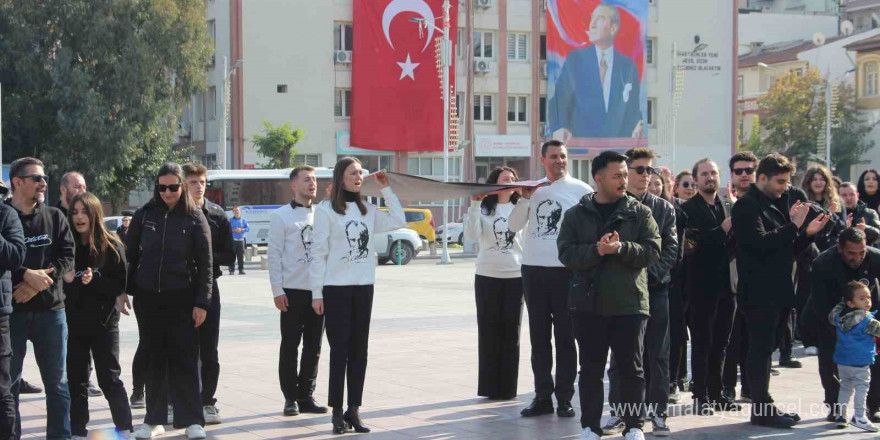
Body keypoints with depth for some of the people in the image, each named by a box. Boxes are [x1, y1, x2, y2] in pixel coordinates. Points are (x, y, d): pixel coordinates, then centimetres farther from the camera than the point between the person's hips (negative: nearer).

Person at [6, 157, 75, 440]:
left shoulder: (54, 217, 9)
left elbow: (67, 255, 1)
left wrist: (39, 280, -13)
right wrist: (26, 275, -20)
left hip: (50, 309, 3)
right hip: (10, 310, -2)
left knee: (57, 382, 6)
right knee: (9, 381, 3)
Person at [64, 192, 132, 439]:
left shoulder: (111, 246, -5)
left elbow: (120, 285, -6)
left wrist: (94, 280, -20)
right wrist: (65, 280, -15)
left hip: (103, 322, -2)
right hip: (73, 323, 2)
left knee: (109, 378, 3)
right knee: (76, 380, 8)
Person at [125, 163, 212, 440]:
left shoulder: (195, 218, -2)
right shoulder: (144, 215, 3)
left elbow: (205, 263, -3)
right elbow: (130, 255, 8)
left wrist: (202, 302, -9)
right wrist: (123, 290, 3)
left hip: (182, 298, -2)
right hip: (147, 296, 2)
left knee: (185, 359, -1)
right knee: (154, 358, 8)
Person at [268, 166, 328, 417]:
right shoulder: (281, 216, -1)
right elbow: (274, 254, -5)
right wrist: (277, 290, -10)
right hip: (293, 291, -4)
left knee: (313, 347, 7)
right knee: (290, 346, 1)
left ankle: (306, 396, 15)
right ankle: (291, 398, 9)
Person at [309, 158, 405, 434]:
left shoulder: (367, 210, 10)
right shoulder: (325, 210, -5)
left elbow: (399, 221, 14)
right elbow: (318, 254, -6)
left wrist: (386, 189, 10)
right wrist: (317, 293, -9)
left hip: (364, 287, 5)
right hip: (336, 288, -5)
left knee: (359, 351, 6)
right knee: (339, 351, -2)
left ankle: (354, 411, 12)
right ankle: (337, 412, 4)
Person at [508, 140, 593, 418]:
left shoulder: (581, 190, -3)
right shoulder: (533, 188, 9)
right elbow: (514, 226, 6)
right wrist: (525, 198, -7)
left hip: (565, 271, -4)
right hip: (533, 270, 4)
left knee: (564, 337, 3)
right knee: (539, 336, 9)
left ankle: (564, 398, 9)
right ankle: (542, 396, 15)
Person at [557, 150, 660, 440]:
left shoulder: (640, 213, 3)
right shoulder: (576, 215, 5)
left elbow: (652, 251, -5)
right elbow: (566, 253, -4)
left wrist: (621, 248, -21)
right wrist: (596, 250, -21)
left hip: (629, 304, -1)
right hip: (588, 304, 1)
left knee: (630, 367, 4)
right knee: (591, 368, 8)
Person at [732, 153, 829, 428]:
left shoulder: (774, 205, 19)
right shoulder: (747, 206, -10)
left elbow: (786, 248, 21)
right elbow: (760, 243, -23)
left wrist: (807, 233, 5)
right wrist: (793, 226, -18)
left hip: (777, 290, 9)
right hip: (759, 291, -9)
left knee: (764, 349, 12)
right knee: (761, 349, -7)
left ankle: (764, 407, 16)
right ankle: (762, 410, -4)